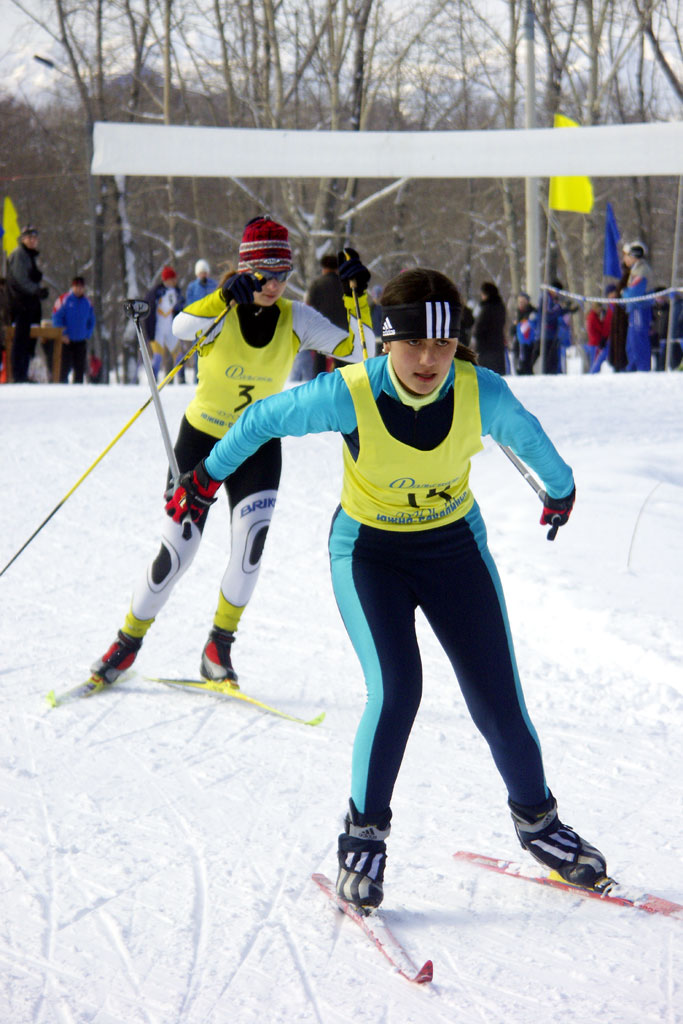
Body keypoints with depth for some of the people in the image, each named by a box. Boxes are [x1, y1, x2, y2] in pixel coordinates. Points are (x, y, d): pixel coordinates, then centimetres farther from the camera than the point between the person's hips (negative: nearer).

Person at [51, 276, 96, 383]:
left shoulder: (87, 302, 7)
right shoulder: (64, 300, -6)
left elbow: (91, 321, 17)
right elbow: (56, 318, -7)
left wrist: (88, 335, 6)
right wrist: (63, 334, -12)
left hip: (81, 341, 4)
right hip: (66, 340, -4)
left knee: (80, 368, 6)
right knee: (65, 367, -6)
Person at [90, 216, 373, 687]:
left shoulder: (296, 319, -7)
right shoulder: (221, 309, -15)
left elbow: (358, 349, -12)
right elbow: (182, 327, -37)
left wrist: (357, 297, -26)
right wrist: (227, 294, -53)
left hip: (259, 447, 2)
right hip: (202, 439, -2)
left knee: (251, 543, -20)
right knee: (175, 557, -1)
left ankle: (219, 648, 0)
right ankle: (128, 642, 21)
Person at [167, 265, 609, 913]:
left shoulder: (483, 393, -22)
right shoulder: (349, 395, -27)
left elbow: (528, 437, 1)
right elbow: (263, 420, -9)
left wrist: (561, 488, 21)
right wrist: (208, 476, 4)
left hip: (456, 545, 2)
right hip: (370, 549, -2)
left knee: (498, 701, -2)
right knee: (395, 691, -20)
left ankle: (536, 819, 24)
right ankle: (364, 835, 1)